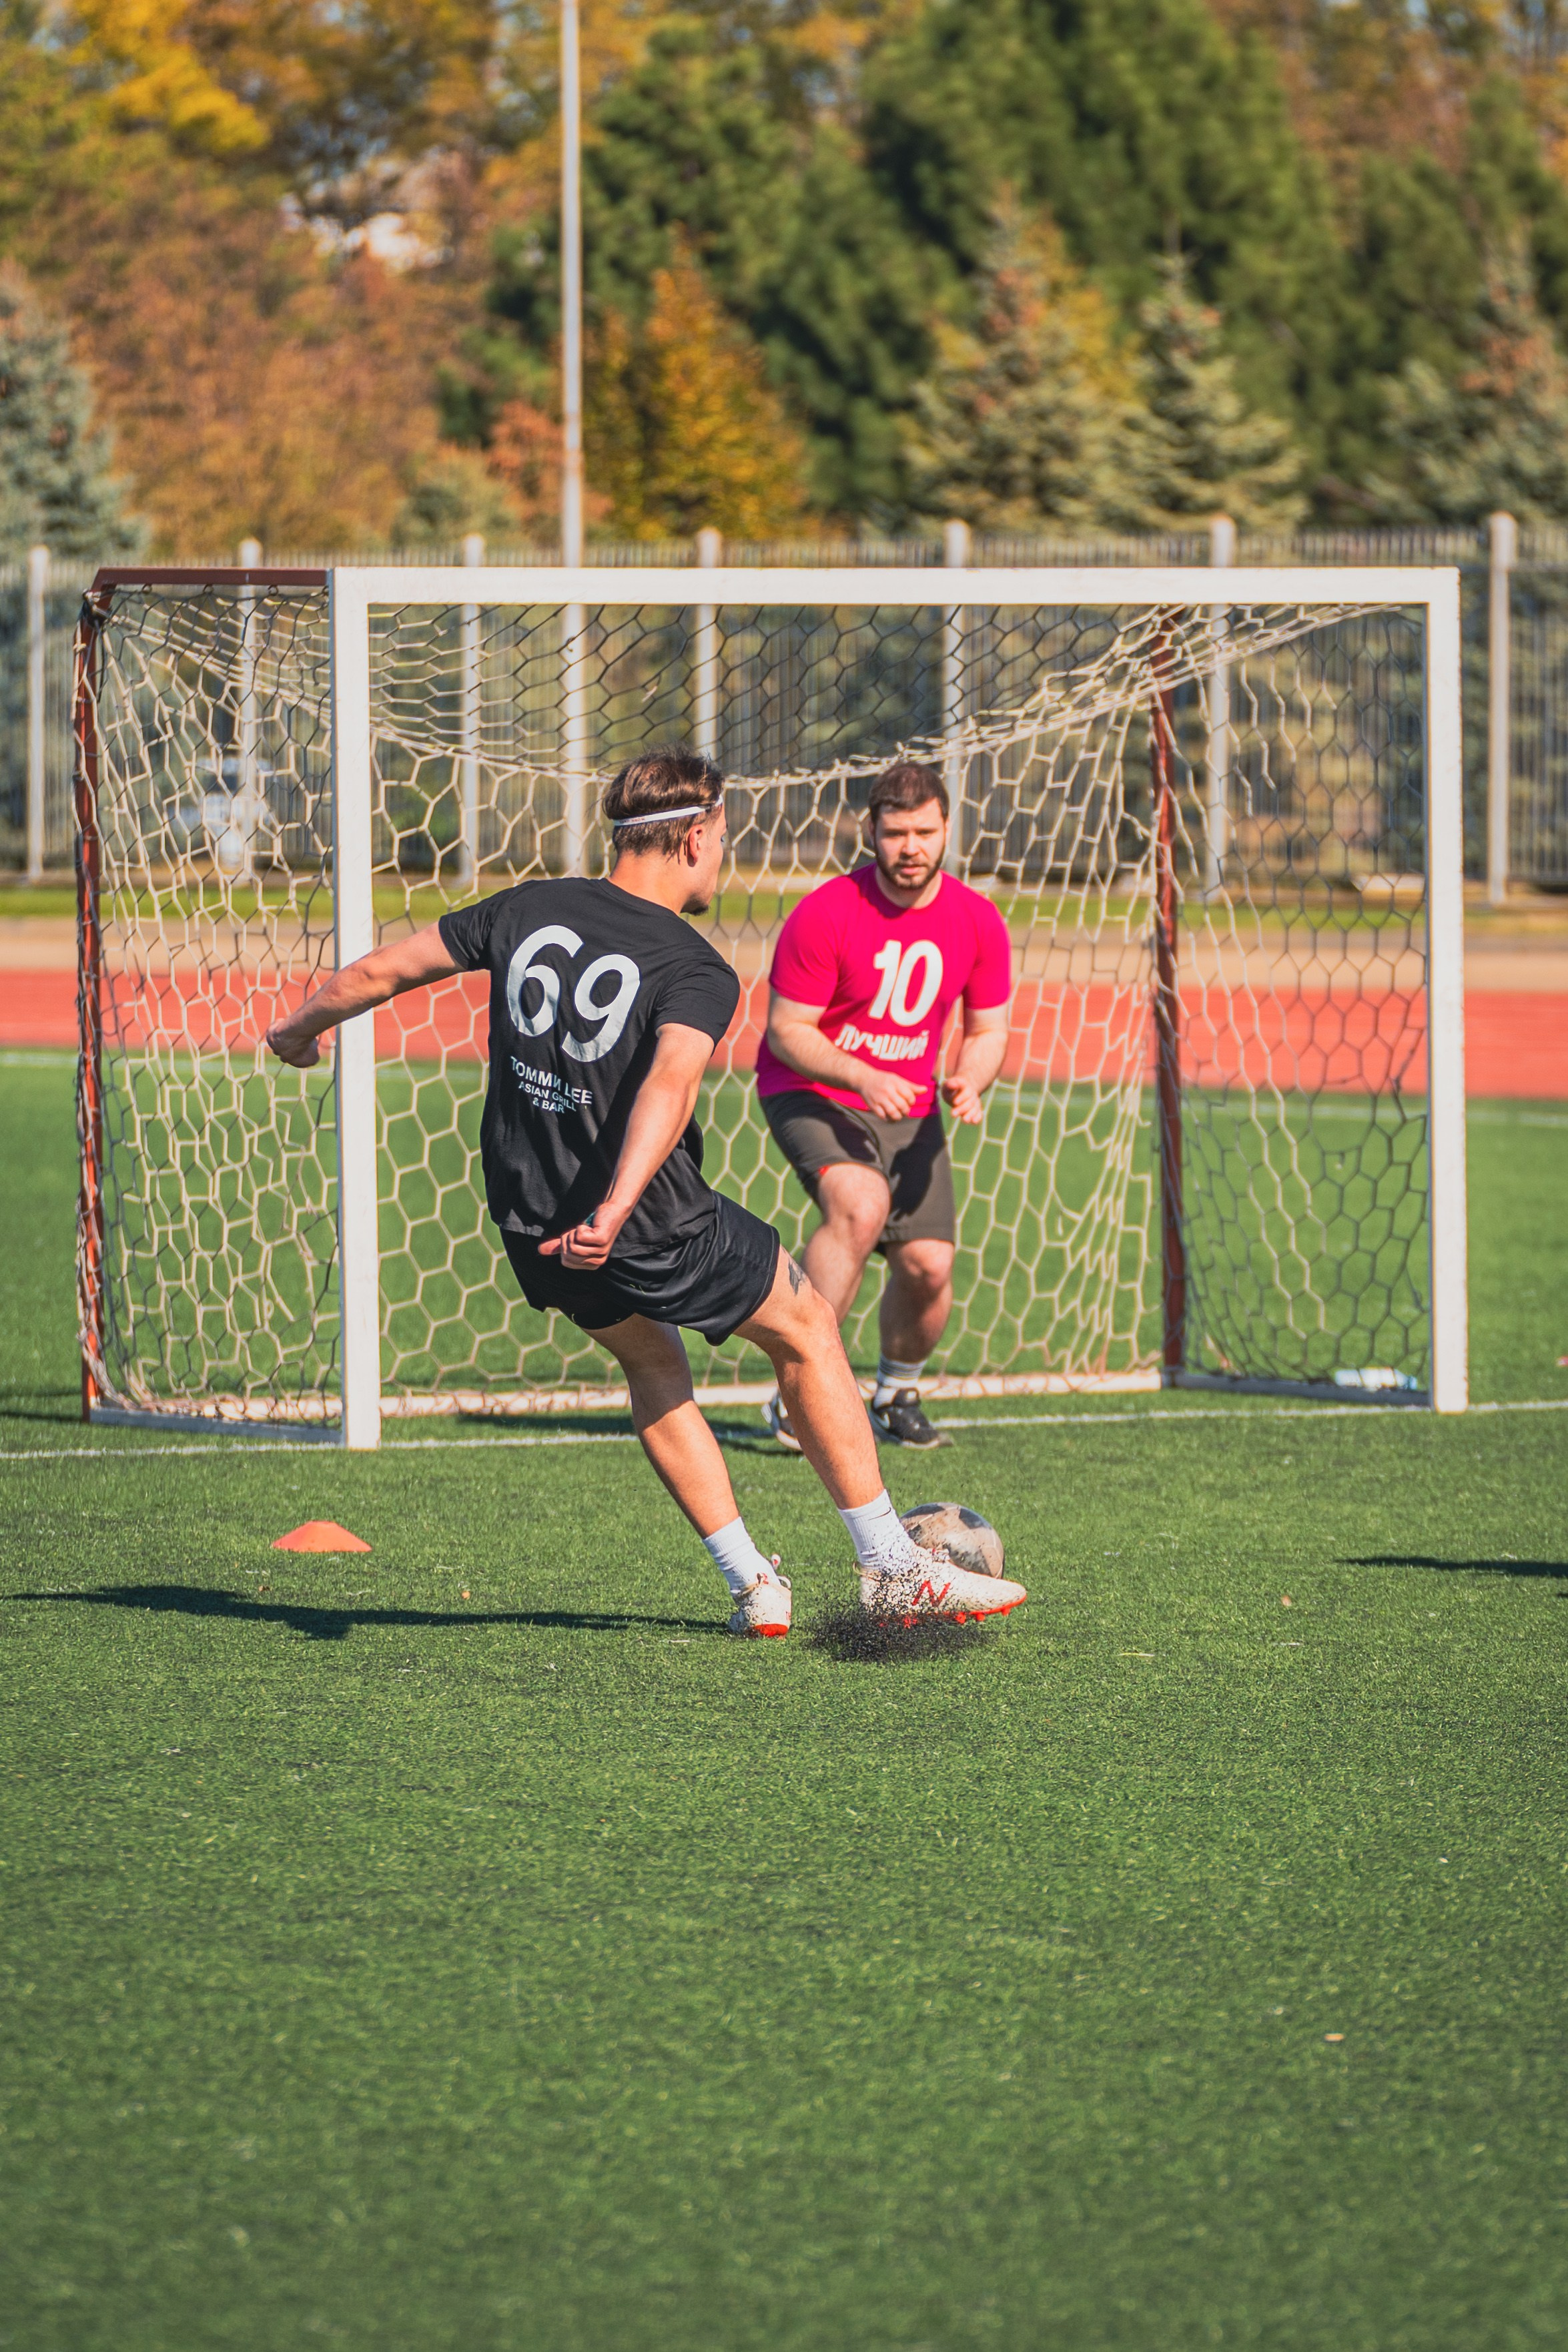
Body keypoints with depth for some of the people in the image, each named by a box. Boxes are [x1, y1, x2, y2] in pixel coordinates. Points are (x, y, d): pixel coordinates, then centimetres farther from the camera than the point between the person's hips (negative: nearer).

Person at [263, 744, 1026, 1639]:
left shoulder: (528, 911, 1)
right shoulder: (699, 974, -15)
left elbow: (381, 970, 8)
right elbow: (671, 1080, -34)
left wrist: (302, 1028, 28)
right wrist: (617, 1210, -47)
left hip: (530, 1227, 6)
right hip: (654, 1228, -5)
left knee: (653, 1364, 30)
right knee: (808, 1327, 17)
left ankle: (751, 1583, 26)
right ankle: (892, 1566, 18)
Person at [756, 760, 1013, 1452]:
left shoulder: (977, 923, -5)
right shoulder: (825, 915, -19)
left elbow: (987, 1030, 6)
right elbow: (787, 1030, -14)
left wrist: (970, 1082, -17)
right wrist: (862, 1077, -30)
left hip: (907, 1105, 5)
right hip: (810, 1090, -5)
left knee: (929, 1267, -6)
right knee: (861, 1205, -33)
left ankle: (897, 1396, 25)